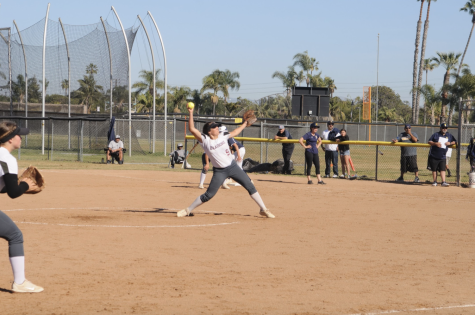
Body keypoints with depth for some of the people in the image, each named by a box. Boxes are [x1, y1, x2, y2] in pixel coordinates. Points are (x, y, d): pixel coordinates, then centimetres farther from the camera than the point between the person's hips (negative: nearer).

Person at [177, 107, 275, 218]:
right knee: (208, 195, -5)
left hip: (233, 167, 4)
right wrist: (191, 114, -27)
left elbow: (234, 133, 22)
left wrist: (244, 124, 30)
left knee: (250, 186, 0)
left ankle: (263, 209, 10)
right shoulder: (205, 140, -11)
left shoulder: (222, 136, 2)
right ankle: (187, 210, 11)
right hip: (219, 171, -4)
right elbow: (192, 129, -21)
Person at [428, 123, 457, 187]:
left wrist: (450, 143, -5)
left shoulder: (449, 136, 9)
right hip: (433, 157, -1)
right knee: (434, 170, 6)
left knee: (442, 169, -9)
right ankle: (435, 182, 17)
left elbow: (455, 141, 17)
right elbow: (429, 141, 0)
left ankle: (443, 182, -14)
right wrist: (435, 143, -19)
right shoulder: (436, 135, 1)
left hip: (442, 157, 1)